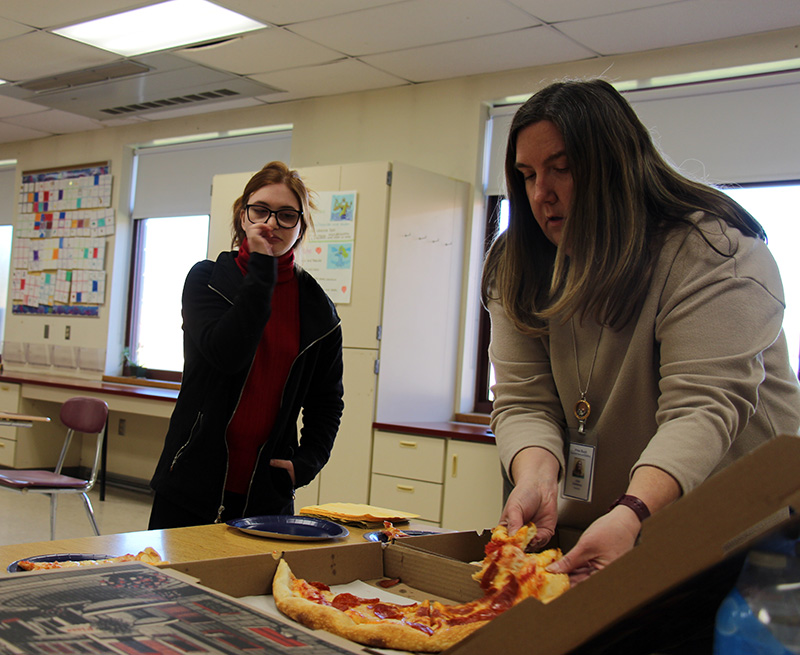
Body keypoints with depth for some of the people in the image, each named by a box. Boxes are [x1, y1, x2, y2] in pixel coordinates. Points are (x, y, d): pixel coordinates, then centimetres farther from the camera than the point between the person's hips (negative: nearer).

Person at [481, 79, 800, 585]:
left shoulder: (711, 252, -14)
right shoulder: (518, 270, 3)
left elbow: (703, 407, -24)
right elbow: (525, 400, -5)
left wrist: (633, 513, -39)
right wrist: (537, 479, -26)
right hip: (586, 527, 5)